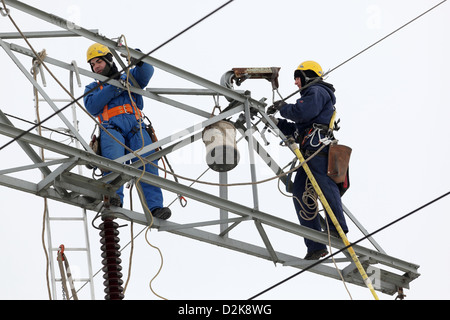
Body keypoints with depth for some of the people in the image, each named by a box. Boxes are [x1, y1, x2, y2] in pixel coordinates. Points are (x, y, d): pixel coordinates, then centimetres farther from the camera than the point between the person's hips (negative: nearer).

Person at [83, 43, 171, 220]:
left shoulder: (128, 78, 30)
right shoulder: (92, 88, 31)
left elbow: (147, 71, 9)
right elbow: (92, 107, 8)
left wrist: (139, 60, -13)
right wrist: (113, 89, 0)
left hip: (136, 127, 0)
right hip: (111, 128, 0)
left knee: (148, 161, -25)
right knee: (114, 158, -34)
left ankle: (155, 206, -34)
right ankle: (114, 197, -49)